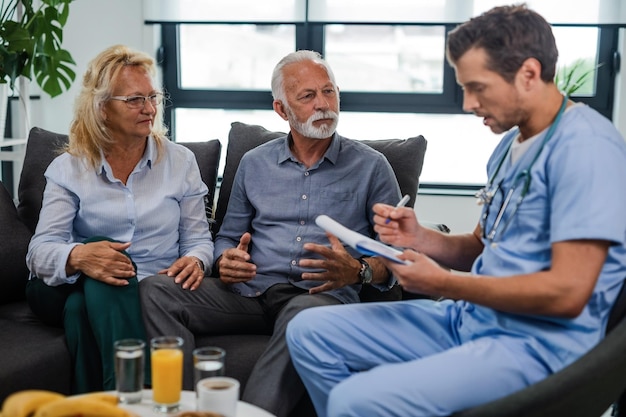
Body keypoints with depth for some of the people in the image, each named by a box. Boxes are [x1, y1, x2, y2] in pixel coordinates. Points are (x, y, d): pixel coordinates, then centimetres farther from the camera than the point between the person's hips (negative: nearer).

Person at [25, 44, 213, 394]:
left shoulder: (180, 161, 8)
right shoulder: (68, 169, 4)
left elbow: (198, 238, 8)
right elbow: (41, 249, -6)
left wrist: (195, 261, -18)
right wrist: (78, 256, -30)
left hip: (152, 293, 0)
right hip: (77, 290, 1)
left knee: (82, 310, -33)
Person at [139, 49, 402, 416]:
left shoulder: (370, 166, 8)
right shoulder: (255, 164, 18)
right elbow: (228, 237, 23)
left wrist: (358, 272, -19)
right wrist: (226, 262, -2)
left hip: (321, 294, -3)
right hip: (249, 291, 4)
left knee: (305, 314, -41)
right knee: (153, 292, -19)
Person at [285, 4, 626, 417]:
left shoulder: (586, 147, -17)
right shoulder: (511, 144, 14)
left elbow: (567, 292, -23)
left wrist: (442, 284, -15)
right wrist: (420, 239, 0)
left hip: (539, 344, -9)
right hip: (469, 317, 9)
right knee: (308, 331, 4)